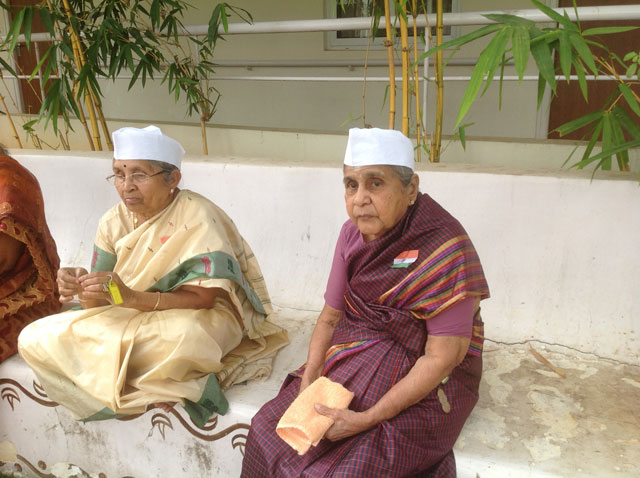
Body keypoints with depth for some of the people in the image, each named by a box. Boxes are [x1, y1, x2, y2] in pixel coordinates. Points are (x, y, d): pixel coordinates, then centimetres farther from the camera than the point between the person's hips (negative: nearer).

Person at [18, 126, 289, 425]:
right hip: (130, 322, 6)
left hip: (200, 318, -6)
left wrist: (131, 297, -35)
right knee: (34, 340, -9)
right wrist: (84, 289, -25)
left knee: (186, 335, -42)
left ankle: (126, 386, -10)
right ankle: (148, 392, -11)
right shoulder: (114, 222, -2)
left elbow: (202, 299, -23)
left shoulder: (197, 218, -19)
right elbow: (102, 302, -1)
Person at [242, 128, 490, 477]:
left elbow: (440, 359, -21)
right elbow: (329, 318, 4)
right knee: (268, 428, -3)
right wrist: (309, 381, -11)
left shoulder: (445, 248, -22)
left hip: (424, 384, -5)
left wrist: (367, 419, -24)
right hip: (355, 362, 6)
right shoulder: (353, 234, -2)